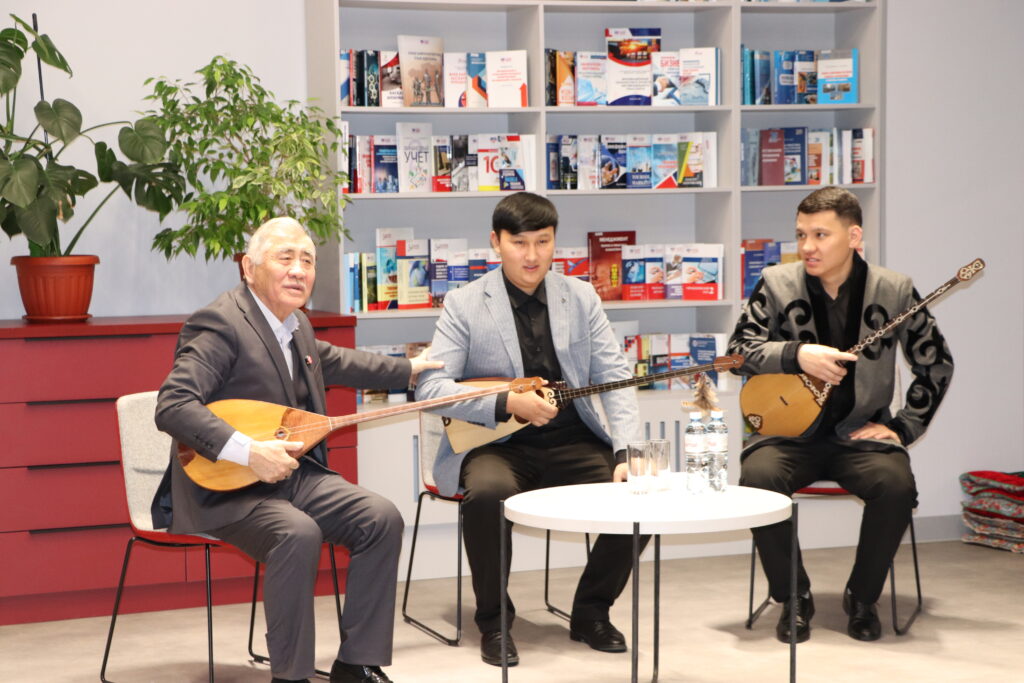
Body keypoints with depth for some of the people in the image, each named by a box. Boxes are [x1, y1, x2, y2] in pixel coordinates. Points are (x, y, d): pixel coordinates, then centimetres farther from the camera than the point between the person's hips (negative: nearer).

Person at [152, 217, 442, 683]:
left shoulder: (295, 325, 10)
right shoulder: (220, 325, -18)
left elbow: (331, 361, 33)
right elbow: (172, 407, -29)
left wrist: (406, 370, 39)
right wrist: (249, 452, -35)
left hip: (294, 472, 9)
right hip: (227, 490, -9)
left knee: (383, 519, -7)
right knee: (299, 534, -34)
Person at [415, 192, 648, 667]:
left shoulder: (581, 297, 8)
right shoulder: (464, 304, -2)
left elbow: (613, 376, 2)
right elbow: (429, 387, -10)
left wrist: (627, 451, -14)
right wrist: (506, 404, -22)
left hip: (572, 442, 3)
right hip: (494, 445, -3)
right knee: (489, 492, -36)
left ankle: (591, 611, 4)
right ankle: (493, 621, -11)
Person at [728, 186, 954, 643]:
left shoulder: (894, 291, -2)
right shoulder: (777, 284, -1)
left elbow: (936, 365, 5)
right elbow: (739, 348, -5)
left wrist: (903, 428, -3)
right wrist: (798, 355, -22)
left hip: (861, 434, 0)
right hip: (792, 432, 0)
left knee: (897, 484, -30)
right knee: (757, 477, -30)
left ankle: (862, 598, -3)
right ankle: (794, 597, -7)